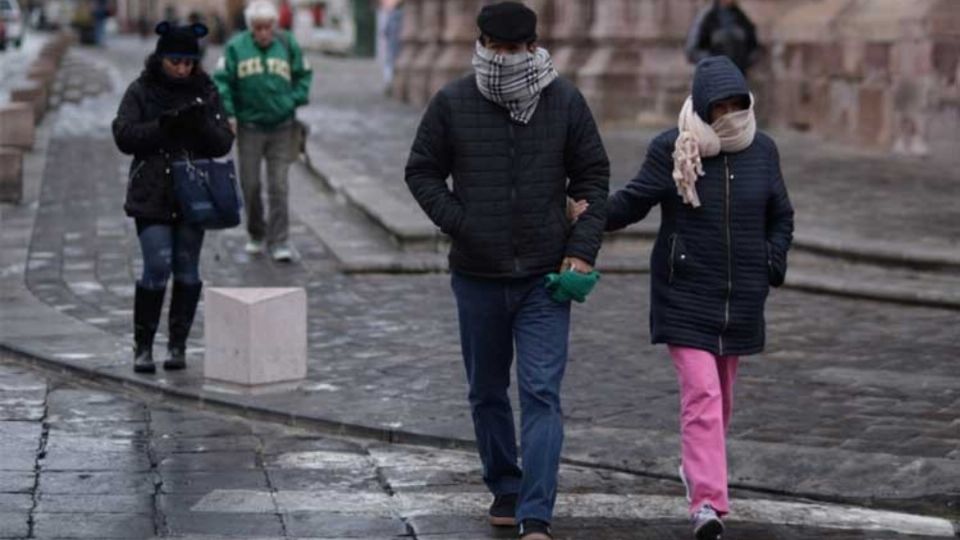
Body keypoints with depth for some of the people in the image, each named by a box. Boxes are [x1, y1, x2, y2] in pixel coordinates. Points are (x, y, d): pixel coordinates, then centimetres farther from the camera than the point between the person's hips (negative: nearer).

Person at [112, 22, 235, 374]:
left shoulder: (205, 92, 5)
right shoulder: (141, 91, 0)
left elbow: (224, 144, 1)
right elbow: (124, 136, -8)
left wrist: (203, 123, -19)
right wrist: (163, 125, -21)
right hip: (152, 195, -2)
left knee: (187, 270, 4)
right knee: (157, 267, -10)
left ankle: (178, 345, 14)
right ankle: (143, 346, 2)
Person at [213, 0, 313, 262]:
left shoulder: (288, 44, -1)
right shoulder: (236, 47, -5)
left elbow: (304, 74, 10)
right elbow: (222, 80, -3)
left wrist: (295, 101, -3)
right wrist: (228, 113, -12)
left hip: (282, 128, 0)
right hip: (249, 127, 0)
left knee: (278, 187, -3)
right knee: (250, 185, 7)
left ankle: (279, 242, 0)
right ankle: (257, 236, 26)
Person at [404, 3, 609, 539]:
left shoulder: (565, 101, -1)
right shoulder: (453, 103, -2)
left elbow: (593, 175, 6)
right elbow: (422, 172, 7)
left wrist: (583, 248, -4)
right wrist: (458, 223, -7)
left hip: (545, 277, -2)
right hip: (477, 277, 2)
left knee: (542, 394, -9)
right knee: (487, 392, 14)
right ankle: (504, 489, 33)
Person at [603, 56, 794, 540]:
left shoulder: (761, 150, 5)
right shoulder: (672, 150, -6)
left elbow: (780, 217, 16)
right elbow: (633, 201, -3)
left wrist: (771, 265, 4)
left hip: (740, 299, 4)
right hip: (685, 296, -4)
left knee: (721, 395, 17)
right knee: (701, 394, -15)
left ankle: (696, 467, 42)